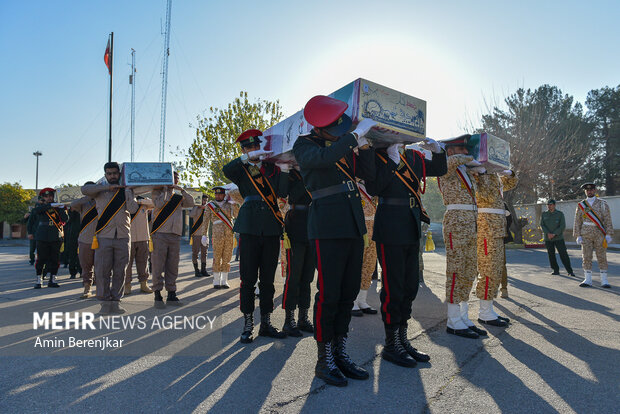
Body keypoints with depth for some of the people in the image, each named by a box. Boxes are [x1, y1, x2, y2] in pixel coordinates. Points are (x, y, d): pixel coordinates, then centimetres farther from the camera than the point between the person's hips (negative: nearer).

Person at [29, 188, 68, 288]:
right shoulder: (39, 207, 8)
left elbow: (65, 219, -2)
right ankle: (38, 280, 9)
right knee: (41, 259, -2)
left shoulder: (56, 207, 11)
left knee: (55, 259, 4)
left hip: (55, 238, 2)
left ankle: (52, 280, 14)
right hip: (42, 238, -2)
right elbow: (35, 211, -18)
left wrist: (61, 208, -15)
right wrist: (50, 205, -25)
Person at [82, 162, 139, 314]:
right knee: (102, 271, -2)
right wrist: (108, 186, -12)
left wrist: (129, 190, -4)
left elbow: (133, 208, -4)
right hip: (104, 237, -1)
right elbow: (84, 189, -12)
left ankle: (115, 302, 13)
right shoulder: (100, 190, 10)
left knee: (120, 272, 4)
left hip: (123, 237, 1)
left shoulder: (126, 191, 12)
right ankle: (105, 303, 8)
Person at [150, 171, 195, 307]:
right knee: (158, 266, -4)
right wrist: (165, 189, -1)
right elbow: (159, 204, -10)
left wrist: (182, 190, -1)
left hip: (175, 236, 4)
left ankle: (171, 295, 13)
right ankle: (158, 296, 3)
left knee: (172, 267, 6)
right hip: (160, 234, -4)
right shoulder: (157, 192, 9)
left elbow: (191, 203, 5)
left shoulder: (178, 197, 19)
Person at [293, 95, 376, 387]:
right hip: (327, 227, -7)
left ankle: (340, 353, 23)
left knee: (349, 292, 10)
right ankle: (324, 360, 10)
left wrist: (363, 144, 0)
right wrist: (355, 134, -16)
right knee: (328, 294, -5)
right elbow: (324, 158, -24)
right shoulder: (304, 145, -1)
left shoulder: (345, 143, 17)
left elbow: (369, 174, 12)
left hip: (354, 225, 7)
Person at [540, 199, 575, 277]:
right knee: (551, 255, 5)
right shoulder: (544, 214, 6)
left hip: (558, 238, -2)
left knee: (563, 254, -5)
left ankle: (570, 271, 1)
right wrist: (548, 233, -15)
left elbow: (563, 226, -6)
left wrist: (554, 234, -16)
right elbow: (542, 225, 1)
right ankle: (556, 270, 15)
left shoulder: (560, 214, 0)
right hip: (548, 239, 2)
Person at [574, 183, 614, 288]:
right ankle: (588, 280, 6)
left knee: (602, 257, 1)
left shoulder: (602, 203, 5)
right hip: (586, 234, 1)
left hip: (600, 234, -1)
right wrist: (578, 235, 0)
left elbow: (608, 220, 1)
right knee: (586, 257, 1)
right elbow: (577, 222, 7)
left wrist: (608, 234, -7)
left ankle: (604, 280, 7)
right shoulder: (581, 205, 8)